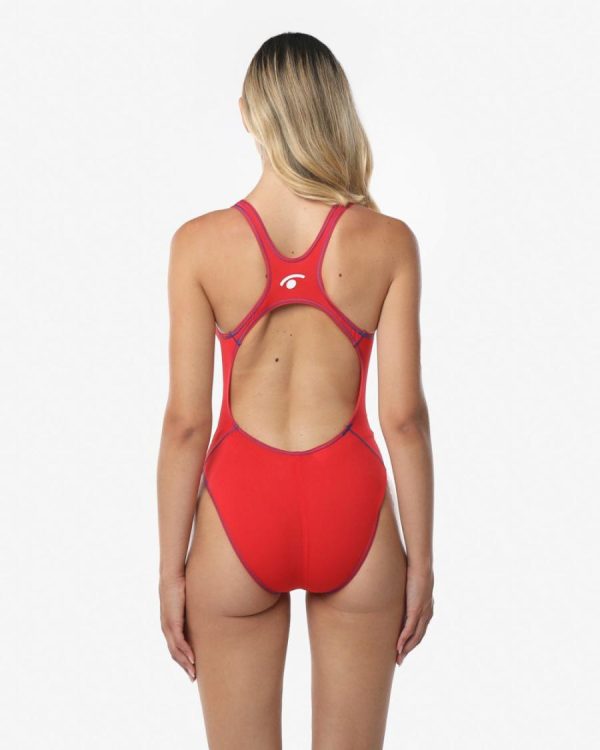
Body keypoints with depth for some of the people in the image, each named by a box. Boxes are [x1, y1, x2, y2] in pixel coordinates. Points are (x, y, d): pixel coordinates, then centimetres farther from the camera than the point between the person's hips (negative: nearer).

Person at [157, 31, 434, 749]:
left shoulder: (200, 243, -8)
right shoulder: (388, 241, -6)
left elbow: (184, 423, -7)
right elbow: (403, 416, -7)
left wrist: (171, 570, 3)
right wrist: (421, 559, 4)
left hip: (241, 508, 0)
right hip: (350, 503, 1)